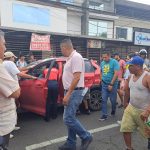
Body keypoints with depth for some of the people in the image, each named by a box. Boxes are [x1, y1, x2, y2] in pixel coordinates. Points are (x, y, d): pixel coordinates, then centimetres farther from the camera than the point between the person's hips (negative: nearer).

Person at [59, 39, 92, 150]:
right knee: (70, 118, 13)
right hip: (71, 92, 10)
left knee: (68, 119, -8)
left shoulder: (76, 57, -16)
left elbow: (76, 77, -23)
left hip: (74, 92, -10)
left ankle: (86, 137, 9)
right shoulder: (71, 58, 14)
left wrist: (67, 94, -23)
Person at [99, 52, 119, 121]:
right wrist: (101, 79, 7)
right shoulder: (102, 63, 6)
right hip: (104, 84, 4)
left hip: (112, 84, -4)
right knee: (104, 100, 0)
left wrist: (111, 84, -19)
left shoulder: (114, 62, -11)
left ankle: (113, 111, 33)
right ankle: (104, 115, 6)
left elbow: (116, 74, -17)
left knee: (113, 100, 7)